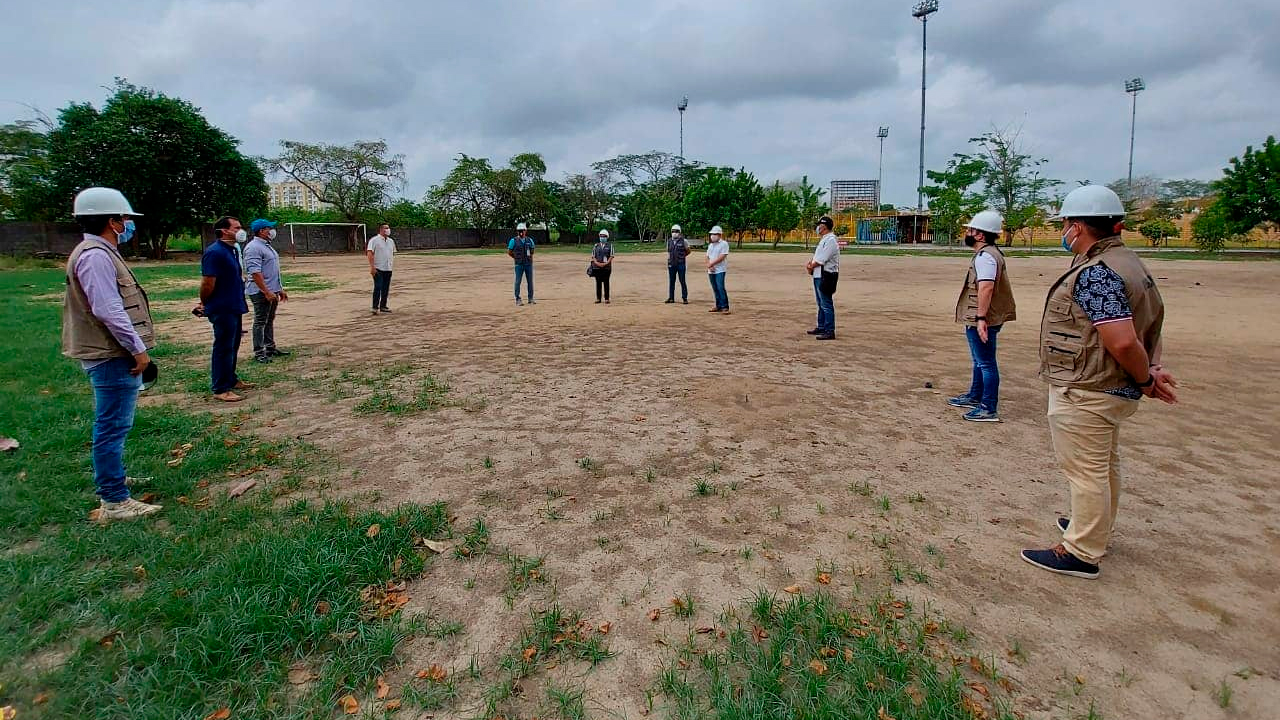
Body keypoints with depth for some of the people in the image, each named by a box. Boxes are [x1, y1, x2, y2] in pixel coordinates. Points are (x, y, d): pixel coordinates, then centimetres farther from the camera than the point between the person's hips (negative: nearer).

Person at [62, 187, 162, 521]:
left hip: (112, 355, 11)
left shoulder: (98, 253, 16)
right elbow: (108, 310, -24)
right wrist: (138, 349, -19)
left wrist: (134, 348, 21)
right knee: (113, 427, -6)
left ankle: (110, 480, 37)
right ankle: (115, 502, -1)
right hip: (113, 357, -11)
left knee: (111, 425, 22)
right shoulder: (96, 256, -17)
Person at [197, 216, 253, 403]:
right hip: (222, 310, -9)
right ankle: (220, 389, 4)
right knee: (223, 348, -3)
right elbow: (208, 283, -20)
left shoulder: (231, 250, 12)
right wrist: (205, 304, -4)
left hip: (234, 308, 9)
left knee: (232, 346, 19)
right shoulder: (214, 252, -18)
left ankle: (231, 380, 32)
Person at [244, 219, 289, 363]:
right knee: (260, 322, -3)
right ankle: (259, 353, 3)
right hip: (261, 292, -10)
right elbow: (255, 272, -23)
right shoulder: (253, 247, -16)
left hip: (272, 291, 10)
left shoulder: (267, 246, 16)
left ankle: (270, 348, 26)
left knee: (270, 321, 16)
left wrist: (280, 289, 21)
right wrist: (267, 292, -26)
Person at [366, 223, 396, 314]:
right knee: (378, 287, -10)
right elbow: (369, 253, -12)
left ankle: (383, 306, 18)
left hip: (388, 269, 6)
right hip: (378, 269, -6)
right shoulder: (374, 240, -6)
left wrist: (393, 264, 13)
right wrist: (372, 267, -18)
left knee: (386, 288, 8)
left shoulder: (391, 241, 15)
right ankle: (375, 307, -5)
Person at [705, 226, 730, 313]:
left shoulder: (724, 244, -4)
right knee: (715, 289, 8)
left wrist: (711, 264, -14)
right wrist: (709, 266, -4)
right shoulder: (710, 245, 18)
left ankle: (724, 307, -14)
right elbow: (707, 257, 15)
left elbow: (722, 257, -14)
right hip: (711, 271, 7)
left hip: (720, 270, -7)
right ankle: (718, 306, 14)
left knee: (720, 288, -15)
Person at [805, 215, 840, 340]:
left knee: (826, 304, -9)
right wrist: (810, 264, 1)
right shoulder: (824, 240, 17)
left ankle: (829, 331, -6)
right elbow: (817, 257, 20)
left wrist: (810, 266, -6)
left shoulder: (830, 240, -16)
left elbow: (821, 260, -20)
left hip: (826, 277, -11)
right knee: (821, 304, 18)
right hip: (818, 276, 11)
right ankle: (821, 327, 29)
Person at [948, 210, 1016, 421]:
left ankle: (989, 409, 1)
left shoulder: (985, 256, -19)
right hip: (978, 319, 11)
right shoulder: (989, 253, 16)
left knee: (986, 362, -5)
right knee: (980, 360, 22)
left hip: (982, 321, -11)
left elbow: (986, 287, -30)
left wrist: (981, 317, -33)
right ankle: (975, 396, 37)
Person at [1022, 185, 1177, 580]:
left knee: (1085, 471, 0)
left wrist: (1145, 379, -12)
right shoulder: (1127, 262, 9)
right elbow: (1146, 323, 11)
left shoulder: (1095, 273, -24)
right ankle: (1097, 529, 43)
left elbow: (1122, 341, -29)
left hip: (1084, 393, -11)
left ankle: (1081, 554, 13)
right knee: (1104, 465, 24)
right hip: (1111, 389, 11)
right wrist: (1152, 369, 0)